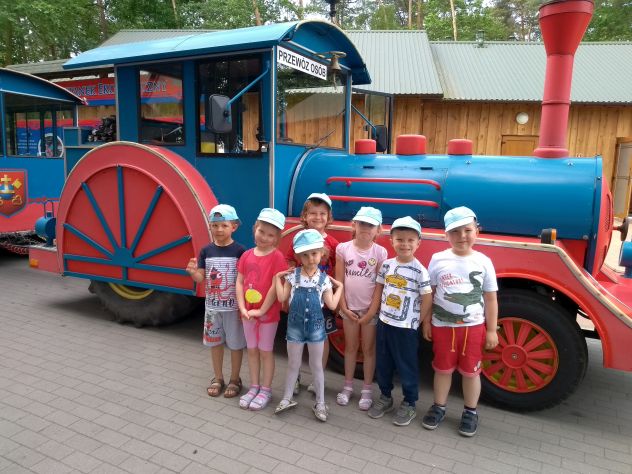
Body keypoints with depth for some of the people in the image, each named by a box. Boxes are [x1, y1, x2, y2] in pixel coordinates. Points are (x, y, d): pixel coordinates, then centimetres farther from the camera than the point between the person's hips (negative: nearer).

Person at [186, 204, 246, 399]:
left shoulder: (239, 250, -12)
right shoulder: (206, 251, -1)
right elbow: (201, 278, 0)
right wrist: (193, 272, -22)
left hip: (233, 306, -4)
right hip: (212, 306, 4)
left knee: (235, 343, 9)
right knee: (215, 342, 16)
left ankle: (235, 379, 27)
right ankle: (218, 378, 33)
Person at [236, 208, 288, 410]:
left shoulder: (277, 257, -15)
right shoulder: (247, 255, 1)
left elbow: (275, 287, -17)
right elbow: (239, 282, 1)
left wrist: (262, 310, -16)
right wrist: (242, 307, -8)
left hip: (268, 313, -5)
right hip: (248, 313, 5)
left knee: (265, 351, 8)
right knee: (252, 350, 16)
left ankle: (266, 390, 24)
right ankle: (254, 387, 32)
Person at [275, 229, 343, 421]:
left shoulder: (324, 279, -5)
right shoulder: (293, 275, -5)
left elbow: (332, 305, -6)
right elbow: (282, 298, -6)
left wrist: (339, 287, -3)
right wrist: (278, 278, -5)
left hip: (315, 326, 0)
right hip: (295, 325, 0)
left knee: (317, 365, 12)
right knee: (293, 364, 14)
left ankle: (320, 403, 24)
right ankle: (287, 398, 31)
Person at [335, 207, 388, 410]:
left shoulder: (380, 252, -8)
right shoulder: (343, 248, -5)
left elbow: (380, 285, -8)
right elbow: (339, 280, -3)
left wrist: (371, 311, -11)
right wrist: (343, 307, -5)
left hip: (370, 309, -1)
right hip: (349, 308, 1)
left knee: (369, 349, 10)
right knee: (351, 347, 14)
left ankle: (367, 389, 24)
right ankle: (347, 386, 28)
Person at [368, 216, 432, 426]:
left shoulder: (419, 271, -15)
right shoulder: (387, 265, 0)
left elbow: (427, 298, -10)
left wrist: (417, 320, -5)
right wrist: (378, 310, 6)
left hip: (406, 327, -5)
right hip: (384, 322, 5)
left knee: (406, 366, 8)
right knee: (383, 363, 17)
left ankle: (409, 404, 26)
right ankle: (385, 397, 36)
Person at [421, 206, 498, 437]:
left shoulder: (483, 262, -5)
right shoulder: (438, 260, -6)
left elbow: (490, 299, 0)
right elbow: (429, 293, 2)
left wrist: (491, 330, 1)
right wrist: (426, 322, 2)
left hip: (473, 327, 0)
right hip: (443, 325, 0)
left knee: (471, 371, 13)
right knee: (443, 368, 14)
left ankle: (470, 412, 31)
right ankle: (439, 407, 33)